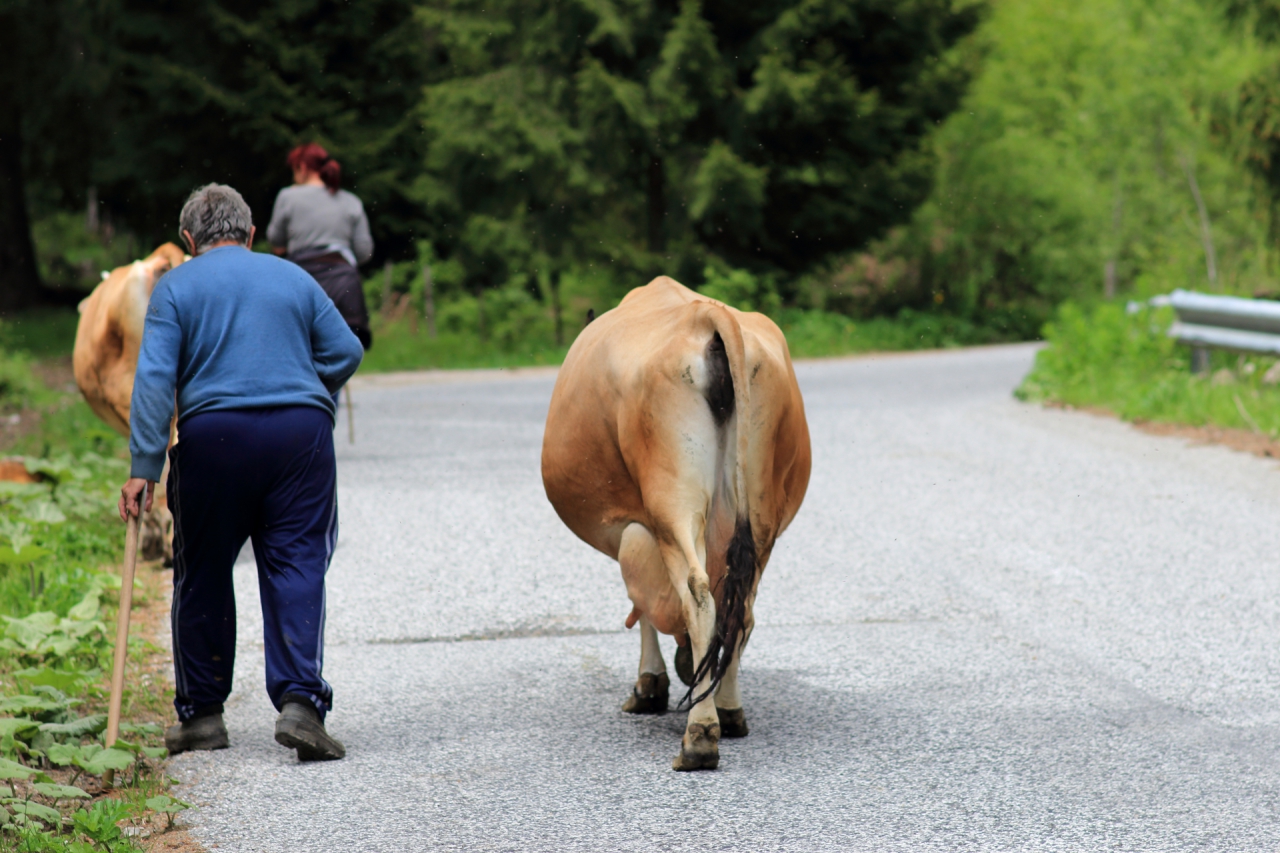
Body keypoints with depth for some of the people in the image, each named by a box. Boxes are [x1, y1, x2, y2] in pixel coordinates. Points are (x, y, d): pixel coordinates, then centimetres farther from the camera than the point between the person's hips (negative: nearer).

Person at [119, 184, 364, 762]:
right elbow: (346, 353, 11)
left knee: (203, 575, 11)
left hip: (214, 436, -1)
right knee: (295, 567, -1)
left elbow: (154, 378, -3)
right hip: (301, 432, 1)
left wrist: (144, 467, -6)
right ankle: (300, 701, -17)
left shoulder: (176, 287, 7)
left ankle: (202, 713, 18)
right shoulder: (293, 278, 14)